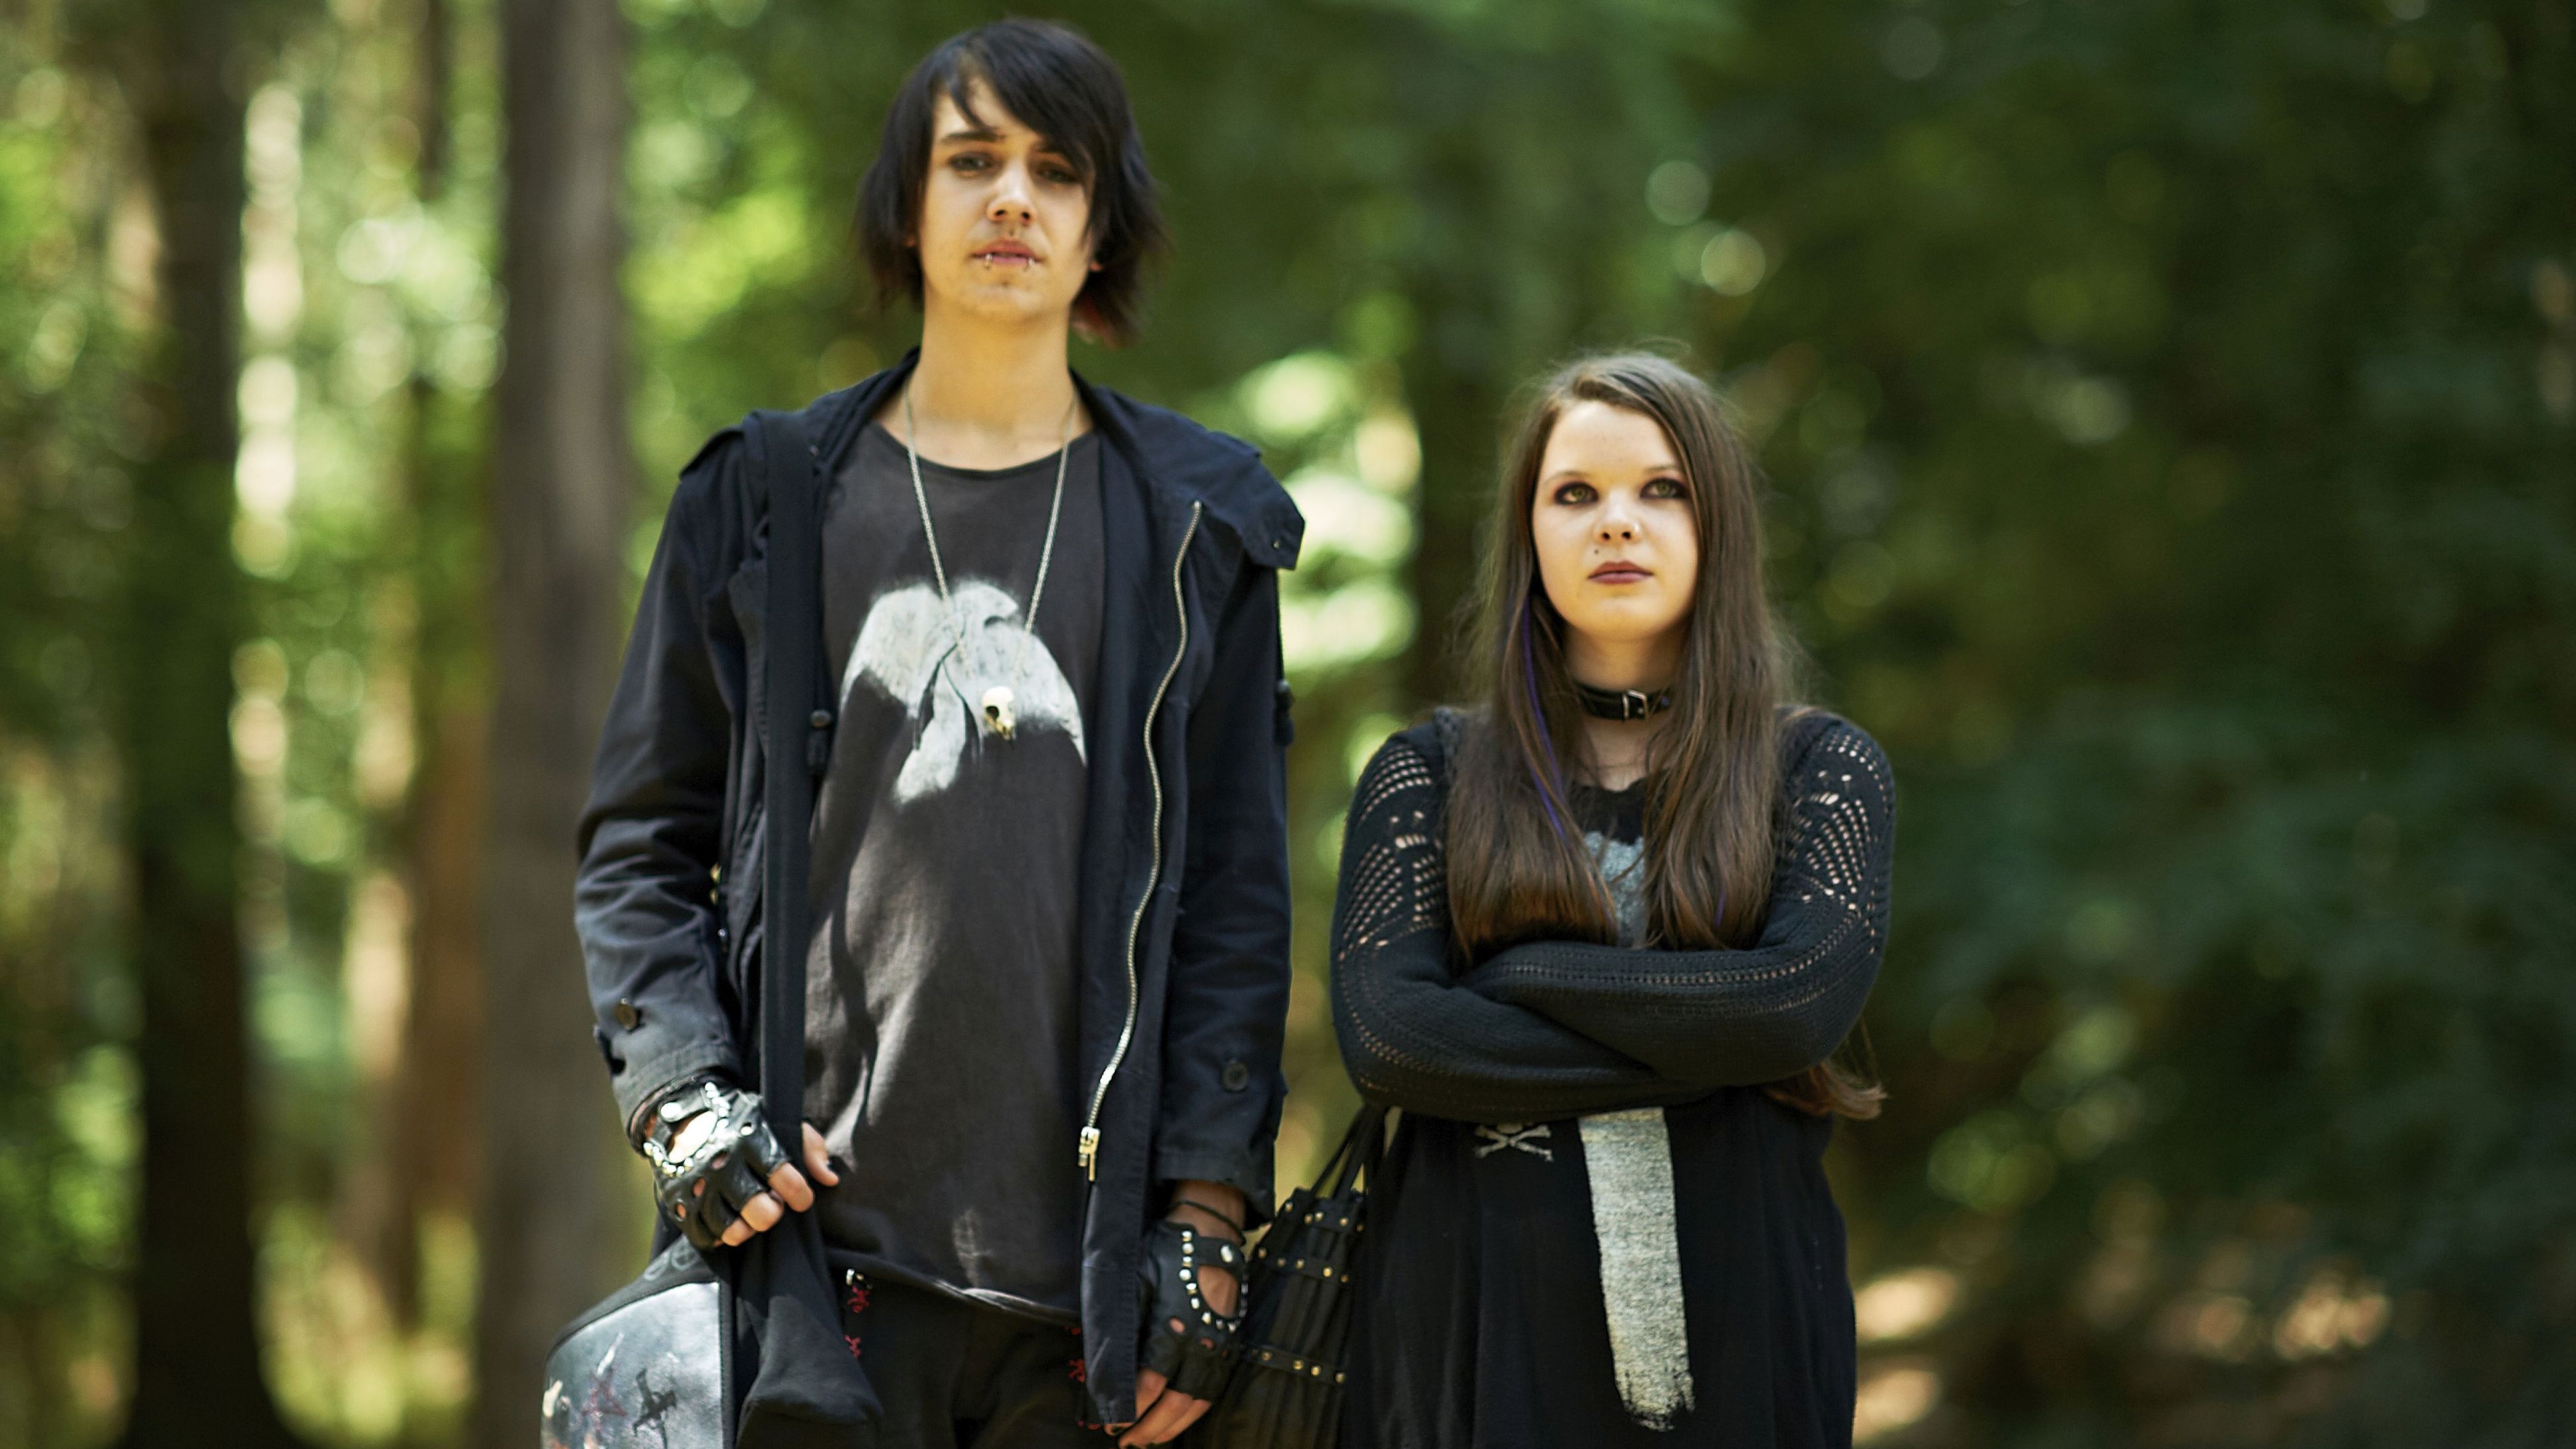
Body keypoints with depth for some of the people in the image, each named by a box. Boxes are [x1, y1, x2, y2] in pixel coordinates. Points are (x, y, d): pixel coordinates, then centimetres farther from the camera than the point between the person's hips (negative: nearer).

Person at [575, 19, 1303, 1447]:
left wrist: (1206, 1218, -2)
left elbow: (1236, 893, 6)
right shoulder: (765, 503, 10)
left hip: (1091, 1263, 0)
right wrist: (683, 1100, -4)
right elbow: (639, 841, 11)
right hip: (818, 1227, 0)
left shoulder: (1192, 526, 10)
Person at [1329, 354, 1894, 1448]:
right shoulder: (1429, 774, 7)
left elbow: (1806, 998, -13)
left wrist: (1522, 972, -9)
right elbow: (1383, 1037, -9)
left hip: (1735, 1331, 0)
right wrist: (1704, 1048, -11)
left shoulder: (1821, 771, 6)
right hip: (1482, 1332, 0)